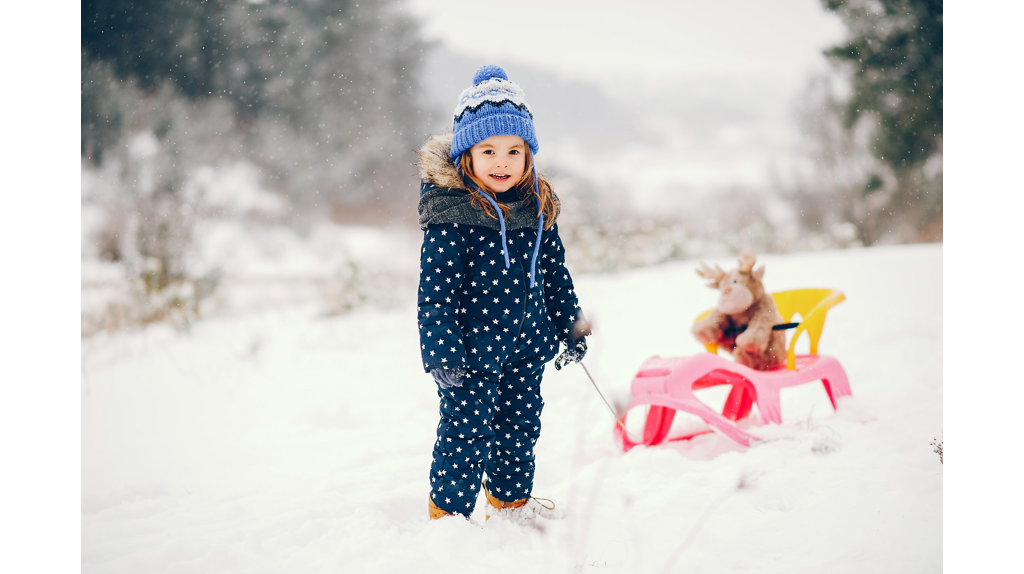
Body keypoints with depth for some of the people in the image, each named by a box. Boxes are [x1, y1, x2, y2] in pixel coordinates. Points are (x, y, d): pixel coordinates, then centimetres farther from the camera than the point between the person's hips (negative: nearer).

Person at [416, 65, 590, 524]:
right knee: (467, 429, -2)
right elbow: (436, 288, -17)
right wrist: (442, 350, -20)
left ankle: (511, 500, 36)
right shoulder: (450, 213, -16)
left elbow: (553, 271, 15)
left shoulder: (537, 206, 4)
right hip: (472, 348, -6)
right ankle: (449, 513, 14)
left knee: (521, 425, 17)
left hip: (524, 346, 6)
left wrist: (571, 325, 17)